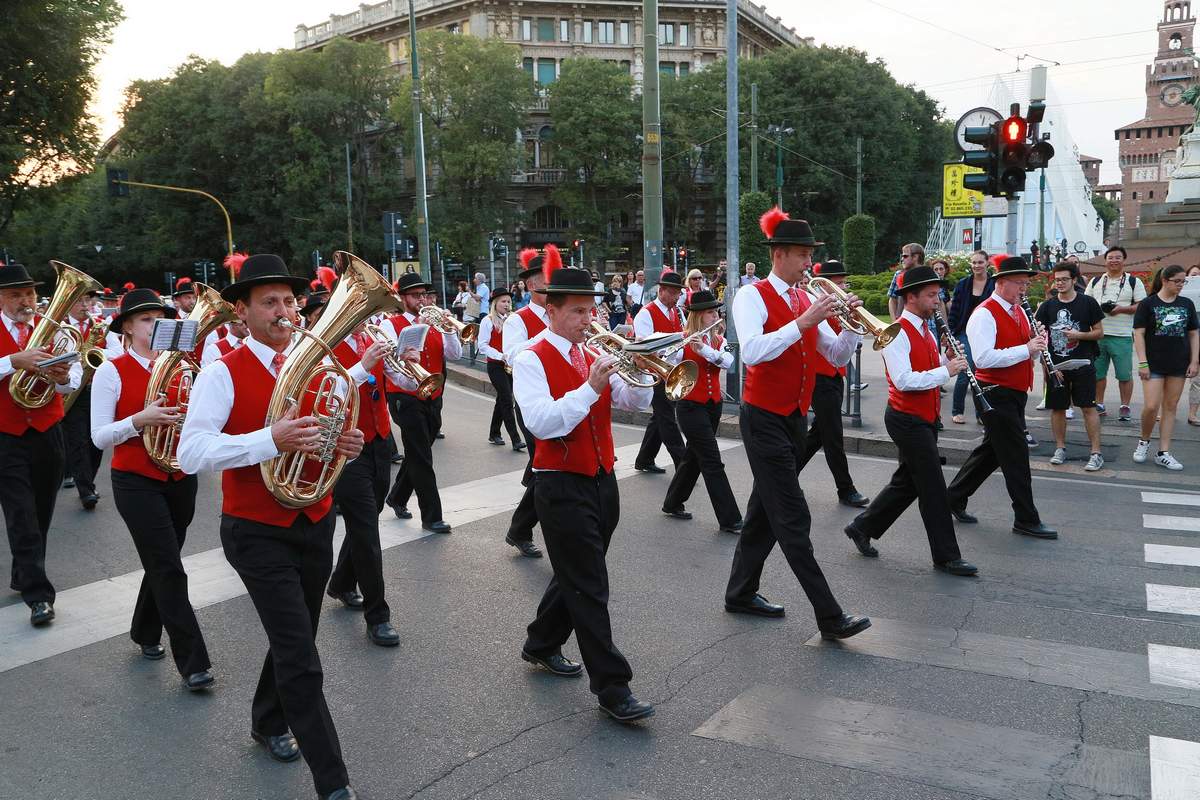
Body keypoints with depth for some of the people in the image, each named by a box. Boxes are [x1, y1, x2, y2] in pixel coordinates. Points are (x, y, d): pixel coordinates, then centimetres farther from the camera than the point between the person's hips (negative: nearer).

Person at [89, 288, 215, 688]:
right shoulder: (112, 372, -7)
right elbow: (99, 437, -10)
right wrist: (140, 420, -25)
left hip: (180, 479, 5)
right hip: (137, 483, -5)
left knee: (161, 564, 16)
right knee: (169, 570, -7)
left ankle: (146, 633, 39)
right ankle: (193, 663, -2)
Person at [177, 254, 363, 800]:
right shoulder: (223, 375, -12)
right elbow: (191, 453, -23)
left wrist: (347, 444, -8)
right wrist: (272, 439, -35)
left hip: (315, 524, 6)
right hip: (258, 534, -6)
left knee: (294, 641, 21)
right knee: (300, 658, -8)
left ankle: (268, 723, 48)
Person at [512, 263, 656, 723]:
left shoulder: (593, 357, 11)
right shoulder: (532, 361, -9)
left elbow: (635, 402, 4)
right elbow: (543, 423, -23)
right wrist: (591, 387, -28)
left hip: (602, 482, 7)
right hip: (562, 488, -7)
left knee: (576, 577, 19)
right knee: (589, 588, -4)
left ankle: (541, 645, 41)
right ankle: (612, 689, 2)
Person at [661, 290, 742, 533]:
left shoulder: (719, 340, 7)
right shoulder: (682, 339, -8)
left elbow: (727, 362, -14)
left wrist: (703, 348, -28)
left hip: (713, 406, 6)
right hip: (690, 406, -6)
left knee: (694, 456, 16)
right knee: (713, 462, -8)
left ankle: (673, 503, 34)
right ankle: (729, 519, -5)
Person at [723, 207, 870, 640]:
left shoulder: (806, 300, 10)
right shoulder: (753, 296, -10)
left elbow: (836, 355, 9)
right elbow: (752, 352, -27)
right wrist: (803, 323, -28)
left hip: (795, 418, 8)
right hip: (765, 420, -8)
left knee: (766, 510, 15)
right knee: (793, 519, -6)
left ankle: (741, 593, 29)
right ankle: (830, 617, -3)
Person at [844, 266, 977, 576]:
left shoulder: (926, 331, 13)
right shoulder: (897, 332, -17)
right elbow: (904, 380, -26)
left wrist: (949, 360, -2)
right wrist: (945, 371, -23)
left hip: (924, 419, 10)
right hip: (908, 420, -10)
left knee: (908, 482, 16)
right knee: (933, 487, -3)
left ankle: (862, 528, 28)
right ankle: (946, 556, 7)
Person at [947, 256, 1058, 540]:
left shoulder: (1019, 311, 13)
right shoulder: (985, 315, -16)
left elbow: (1027, 354, 19)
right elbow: (984, 358, -27)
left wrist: (1037, 346, -3)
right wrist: (1026, 349, -25)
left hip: (1015, 394, 9)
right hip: (996, 394, -9)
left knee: (993, 450, 16)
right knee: (1016, 455, -3)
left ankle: (954, 498, 29)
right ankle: (1026, 520, 8)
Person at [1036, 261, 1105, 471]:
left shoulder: (1087, 303, 1)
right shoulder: (1047, 306, 6)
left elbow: (1099, 332, 5)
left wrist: (1079, 335, -14)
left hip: (1083, 364, -2)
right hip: (1055, 365, 2)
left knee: (1088, 407, -4)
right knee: (1057, 407, 8)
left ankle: (1096, 453, 0)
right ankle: (1060, 448, 21)